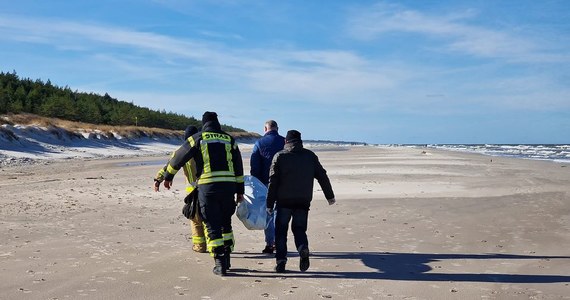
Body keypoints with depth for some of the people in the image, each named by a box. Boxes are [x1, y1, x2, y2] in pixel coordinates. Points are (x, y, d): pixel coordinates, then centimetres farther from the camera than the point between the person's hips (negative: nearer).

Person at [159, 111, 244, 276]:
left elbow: (178, 158, 10)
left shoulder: (197, 139, 4)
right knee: (225, 223, 19)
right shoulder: (229, 139, 13)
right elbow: (239, 168, 13)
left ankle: (219, 262, -2)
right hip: (228, 187, 3)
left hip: (207, 187, -3)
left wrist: (168, 176, 25)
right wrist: (240, 191, 18)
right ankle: (226, 258, 22)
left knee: (212, 226, 3)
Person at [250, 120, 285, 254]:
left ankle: (269, 244, 4)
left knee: (267, 213, 6)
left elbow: (254, 167, -3)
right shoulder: (285, 142, 4)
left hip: (266, 183, -1)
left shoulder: (259, 143, 0)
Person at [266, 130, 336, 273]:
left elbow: (273, 181, -2)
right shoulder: (310, 156, 9)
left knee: (281, 230, 7)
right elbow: (322, 177, 10)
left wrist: (270, 203, 0)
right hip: (303, 201, 2)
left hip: (283, 201, -2)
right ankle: (303, 248, -15)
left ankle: (281, 261, 0)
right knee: (299, 228, 12)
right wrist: (330, 196, 19)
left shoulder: (279, 156, 1)